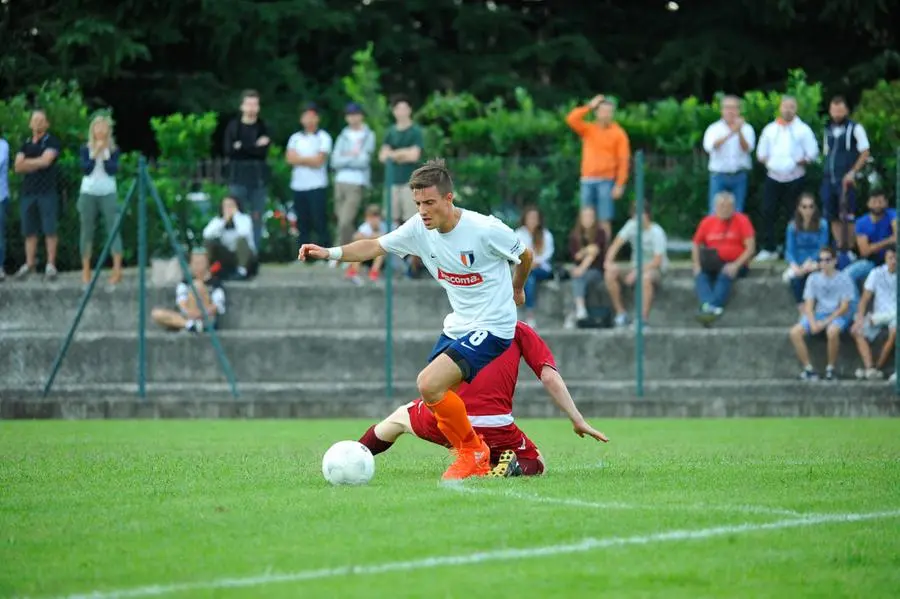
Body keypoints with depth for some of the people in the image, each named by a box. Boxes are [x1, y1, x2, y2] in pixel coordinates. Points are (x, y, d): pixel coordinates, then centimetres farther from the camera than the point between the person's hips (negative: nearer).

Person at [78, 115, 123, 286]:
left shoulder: (113, 150, 5)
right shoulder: (86, 149, 6)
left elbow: (113, 170, -7)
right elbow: (86, 169, -6)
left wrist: (105, 155, -15)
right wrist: (95, 154, -14)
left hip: (108, 194, -1)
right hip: (88, 193, 1)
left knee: (114, 230, -8)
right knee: (87, 231, 1)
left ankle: (117, 270, -10)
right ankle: (86, 271, 5)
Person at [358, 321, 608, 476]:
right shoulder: (519, 331, 13)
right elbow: (549, 377, 3)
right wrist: (578, 421, 7)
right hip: (495, 427, -2)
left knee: (400, 417, 35)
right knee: (536, 464, 23)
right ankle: (509, 466, -10)